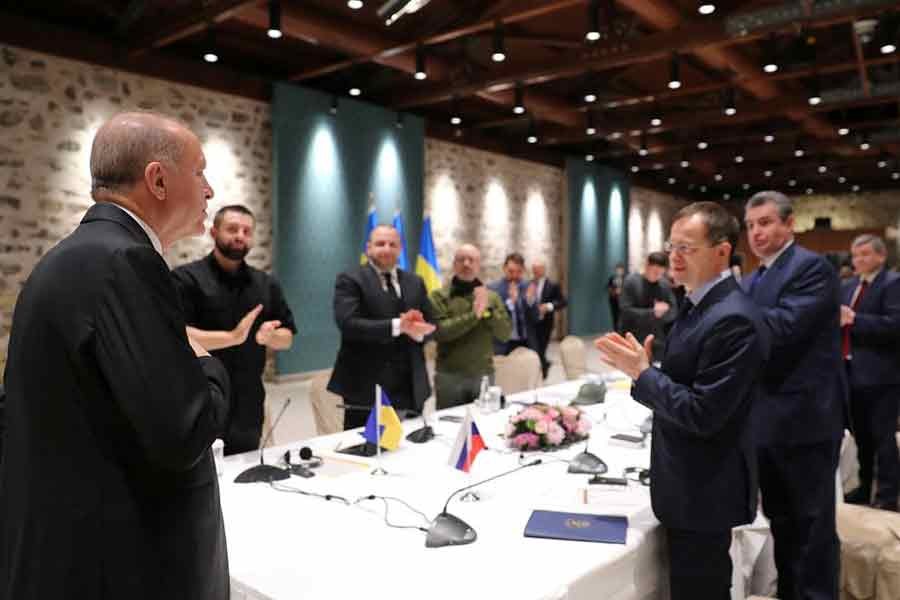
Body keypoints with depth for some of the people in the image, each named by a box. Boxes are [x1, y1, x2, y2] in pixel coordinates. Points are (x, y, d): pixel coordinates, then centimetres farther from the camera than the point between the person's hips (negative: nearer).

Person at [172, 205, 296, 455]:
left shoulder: (266, 283, 11)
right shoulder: (186, 278, -6)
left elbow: (287, 336, 12)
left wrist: (269, 336, -11)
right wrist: (232, 337, -25)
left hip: (248, 408, 5)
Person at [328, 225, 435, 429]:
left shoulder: (415, 282, 15)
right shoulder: (350, 280, -3)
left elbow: (430, 325, 13)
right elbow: (348, 323, -17)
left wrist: (418, 330, -11)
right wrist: (398, 326, -24)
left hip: (409, 385, 5)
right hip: (366, 385, -5)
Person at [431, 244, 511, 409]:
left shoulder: (491, 296, 6)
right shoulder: (439, 295, -3)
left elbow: (505, 334, 1)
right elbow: (440, 331, -17)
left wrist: (488, 311, -13)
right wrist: (474, 315, -21)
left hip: (484, 375, 3)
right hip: (449, 376, -3)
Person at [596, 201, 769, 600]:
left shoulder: (733, 319, -24)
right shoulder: (699, 304, 7)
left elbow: (703, 414, -26)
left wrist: (642, 374, -19)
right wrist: (641, 366, -4)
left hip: (705, 490, -9)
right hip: (693, 484, 9)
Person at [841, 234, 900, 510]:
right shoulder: (847, 286, 15)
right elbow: (840, 320, 14)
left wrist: (854, 319, -22)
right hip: (853, 372, 7)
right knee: (862, 436, 16)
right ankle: (865, 487, 28)